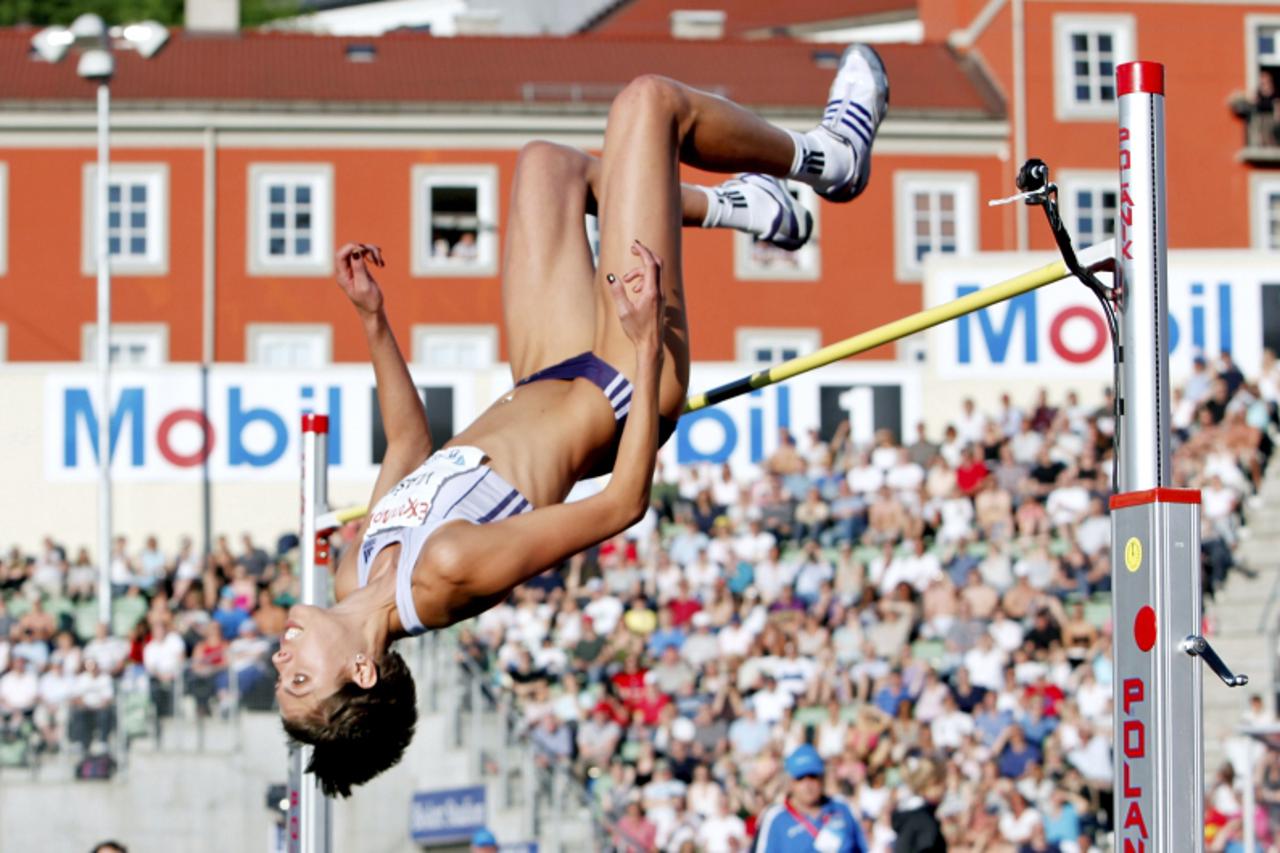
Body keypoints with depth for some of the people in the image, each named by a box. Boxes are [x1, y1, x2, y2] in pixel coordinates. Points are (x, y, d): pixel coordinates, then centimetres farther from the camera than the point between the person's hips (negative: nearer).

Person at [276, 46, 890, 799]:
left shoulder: (360, 578, -16)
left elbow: (409, 448, 5)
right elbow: (623, 504, -31)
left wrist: (374, 323, 2)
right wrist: (648, 344, -34)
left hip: (548, 386, 6)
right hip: (620, 392, -6)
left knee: (549, 164, 17)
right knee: (647, 101, -7)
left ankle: (732, 206, 38)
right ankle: (827, 158, 22)